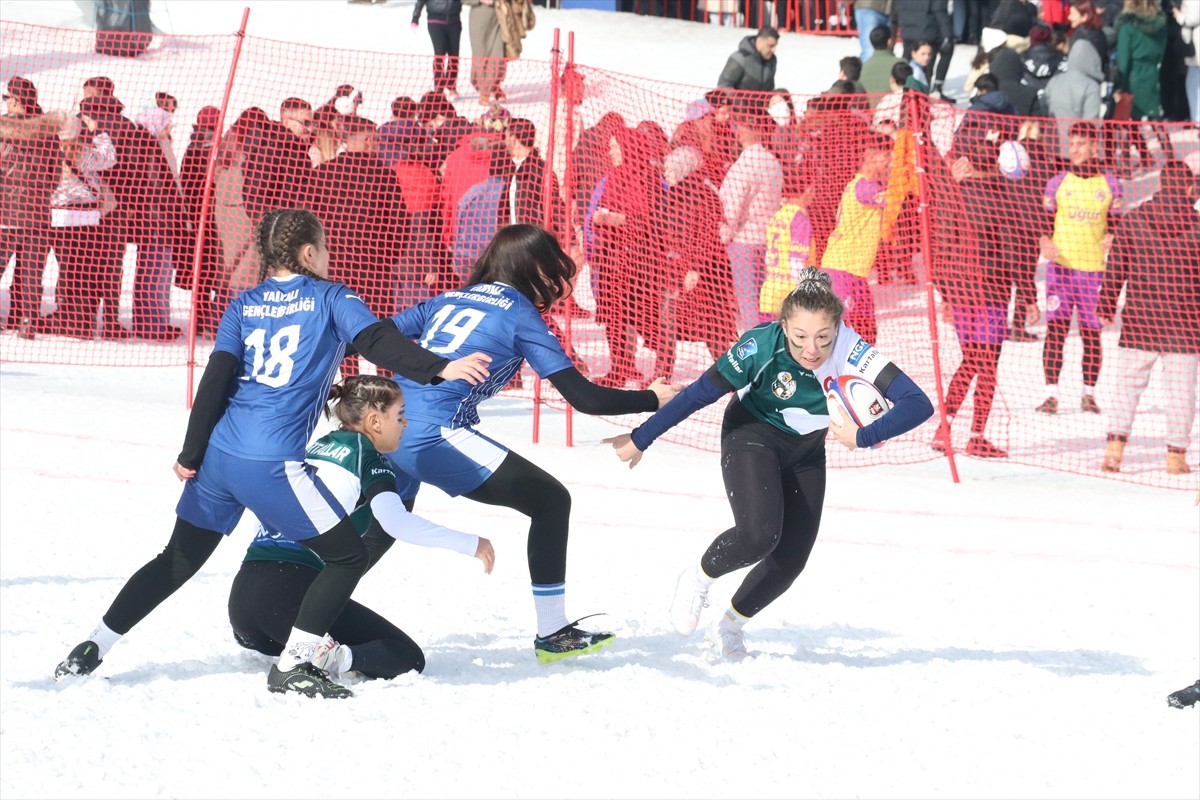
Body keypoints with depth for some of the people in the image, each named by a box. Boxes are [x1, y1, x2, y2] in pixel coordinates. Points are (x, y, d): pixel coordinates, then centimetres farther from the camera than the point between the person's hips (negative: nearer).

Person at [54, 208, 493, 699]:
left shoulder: (243, 306, 14)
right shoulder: (330, 300, 3)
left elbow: (215, 381, 7)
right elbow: (379, 341, -13)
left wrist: (191, 455, 9)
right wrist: (439, 368, -23)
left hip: (218, 455, 6)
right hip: (272, 464, -6)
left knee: (179, 560, 21)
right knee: (348, 556, 5)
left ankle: (91, 649, 21)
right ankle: (292, 668, -1)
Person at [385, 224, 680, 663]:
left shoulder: (449, 299, 20)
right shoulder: (520, 313, 2)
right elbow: (584, 397, -3)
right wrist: (654, 399, 8)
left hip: (386, 430, 7)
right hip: (437, 435, -7)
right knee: (550, 500, 4)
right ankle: (552, 634, 5)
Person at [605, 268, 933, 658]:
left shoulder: (851, 353, -31)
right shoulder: (762, 346, -33)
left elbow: (918, 403, -38)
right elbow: (698, 394, -22)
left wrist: (862, 437, -48)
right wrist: (640, 439, -16)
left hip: (805, 452, 3)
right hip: (752, 436, -3)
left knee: (790, 559, 3)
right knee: (759, 534, -25)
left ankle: (730, 625, 30)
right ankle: (697, 581, 5)